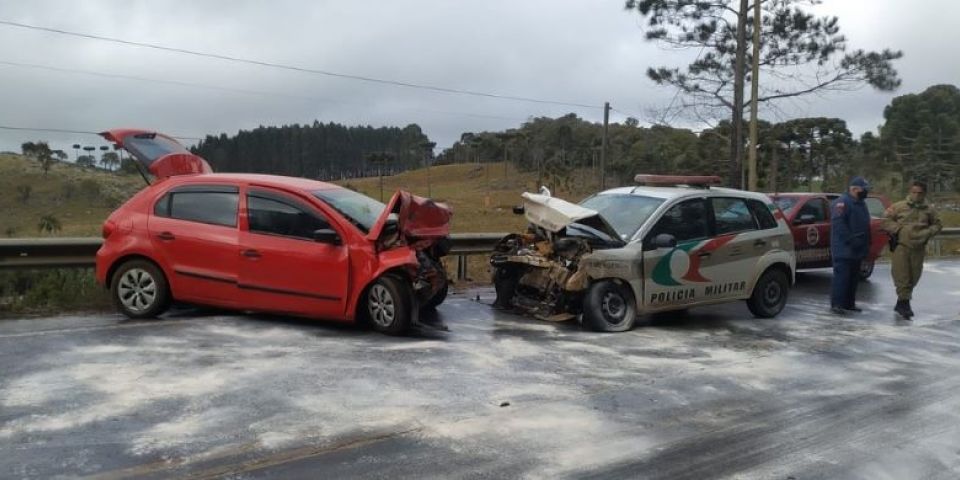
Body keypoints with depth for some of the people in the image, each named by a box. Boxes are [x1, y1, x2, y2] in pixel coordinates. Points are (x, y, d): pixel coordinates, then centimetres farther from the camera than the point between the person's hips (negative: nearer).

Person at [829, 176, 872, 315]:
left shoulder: (861, 203, 19)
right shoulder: (842, 202, -12)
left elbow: (865, 225, 26)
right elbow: (838, 224, -21)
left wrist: (867, 243, 18)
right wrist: (850, 239, -25)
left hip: (856, 249, 10)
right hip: (844, 249, -9)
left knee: (853, 277, 12)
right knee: (841, 276, -11)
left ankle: (849, 303, 19)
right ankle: (836, 304, -9)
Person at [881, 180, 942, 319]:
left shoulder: (928, 210, 7)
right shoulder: (899, 206, -1)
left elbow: (937, 224, 17)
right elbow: (886, 220, 1)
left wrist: (928, 232, -2)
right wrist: (898, 229, -11)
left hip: (918, 248, 3)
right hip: (901, 246, -3)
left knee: (914, 277, 9)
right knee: (902, 276, -9)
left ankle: (900, 304, 22)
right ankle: (904, 304, -5)